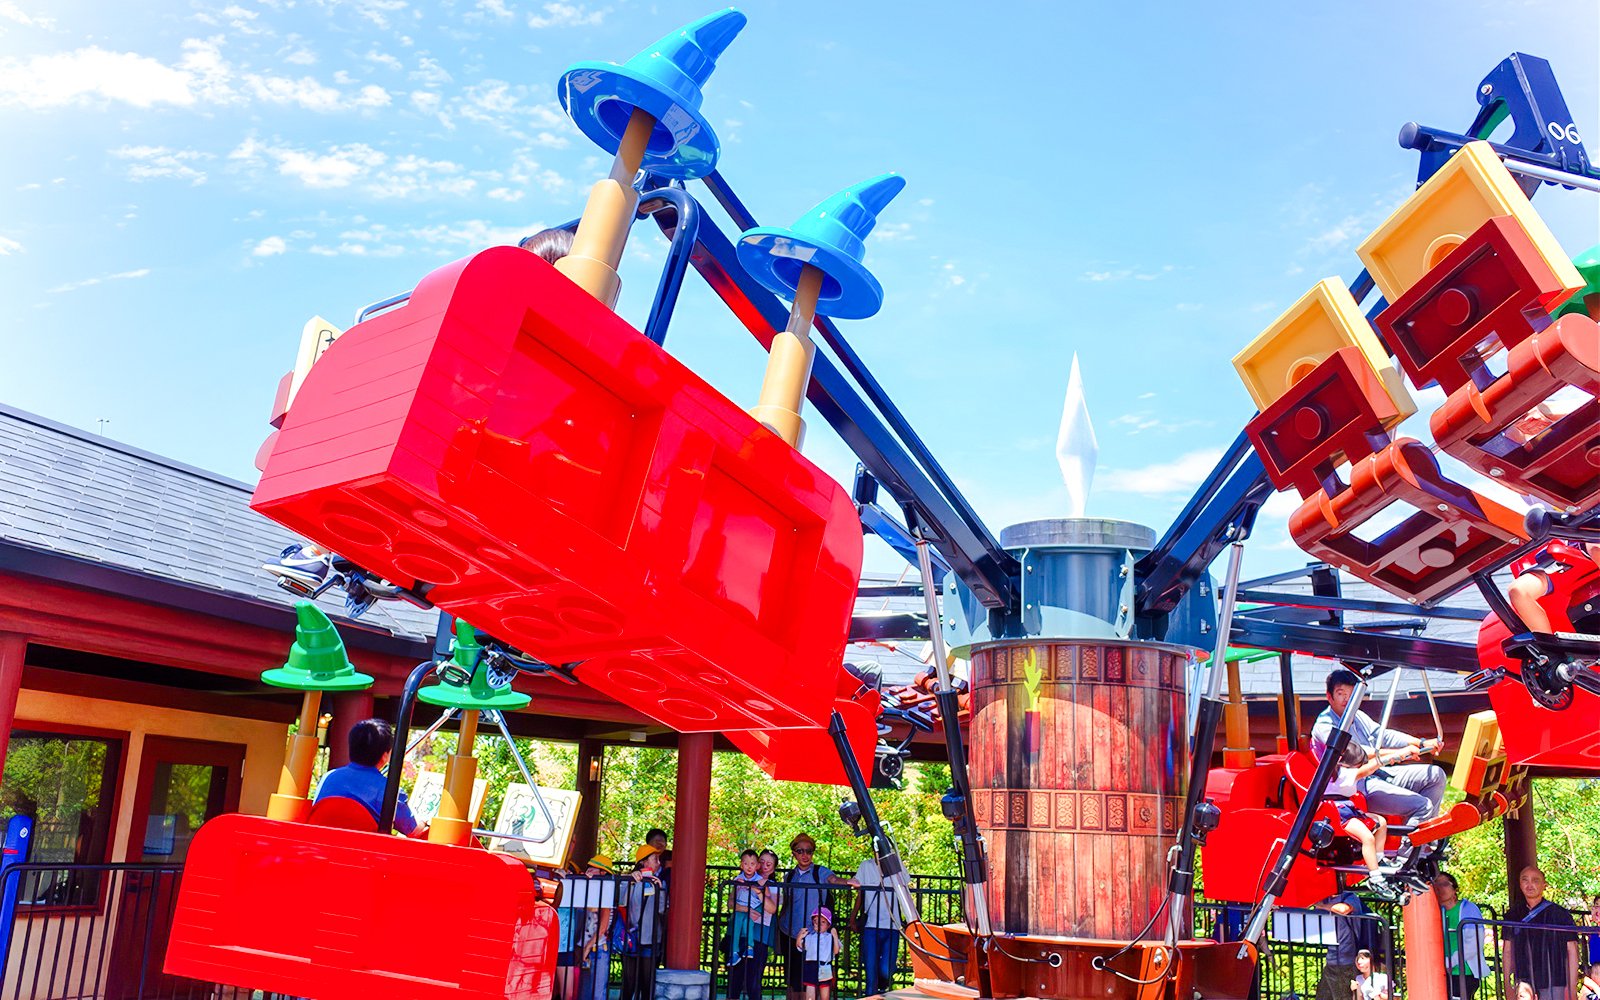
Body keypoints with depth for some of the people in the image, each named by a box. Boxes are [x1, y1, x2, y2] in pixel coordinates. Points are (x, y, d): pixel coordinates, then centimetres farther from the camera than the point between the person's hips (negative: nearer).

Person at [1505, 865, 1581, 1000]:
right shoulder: (1513, 915, 8)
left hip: (1554, 986, -3)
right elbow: (1508, 951, 11)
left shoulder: (1559, 913, -1)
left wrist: (1571, 988, -6)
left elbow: (1572, 950, -1)